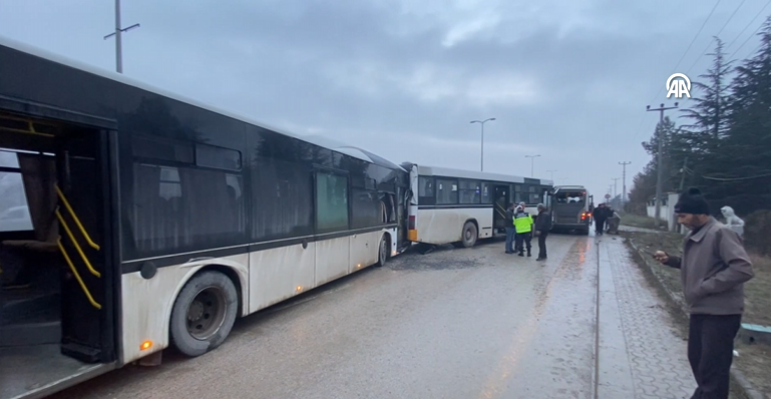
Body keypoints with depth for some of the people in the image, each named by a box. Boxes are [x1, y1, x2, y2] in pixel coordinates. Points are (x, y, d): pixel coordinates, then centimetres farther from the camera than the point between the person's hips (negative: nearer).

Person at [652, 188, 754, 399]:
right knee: (696, 358, 22)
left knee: (712, 368, 0)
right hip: (700, 310, 9)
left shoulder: (721, 233, -18)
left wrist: (705, 287, -23)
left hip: (721, 313, -9)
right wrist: (670, 260, 5)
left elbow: (743, 269, -25)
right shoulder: (693, 236, 8)